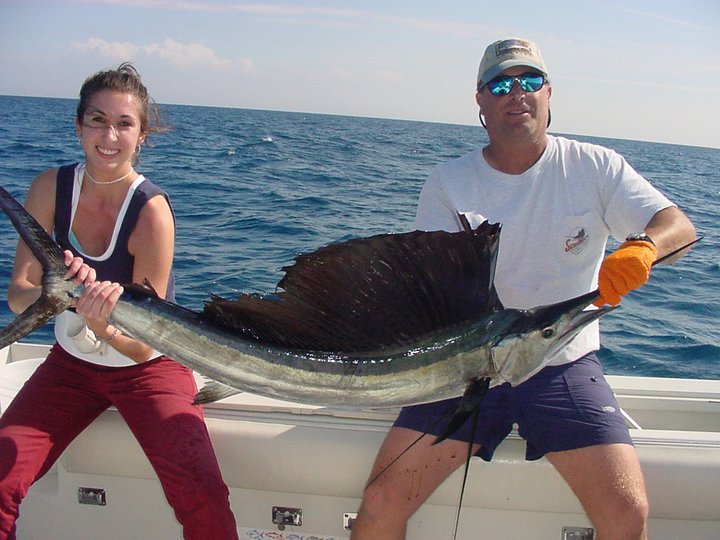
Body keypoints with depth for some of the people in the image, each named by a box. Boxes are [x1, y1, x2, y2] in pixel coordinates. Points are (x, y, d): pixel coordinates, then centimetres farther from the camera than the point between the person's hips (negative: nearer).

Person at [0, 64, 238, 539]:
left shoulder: (151, 209, -23)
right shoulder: (51, 188, -11)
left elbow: (142, 345, -21)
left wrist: (100, 323, -42)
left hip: (148, 369, -3)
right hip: (71, 363, 4)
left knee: (203, 497, -23)